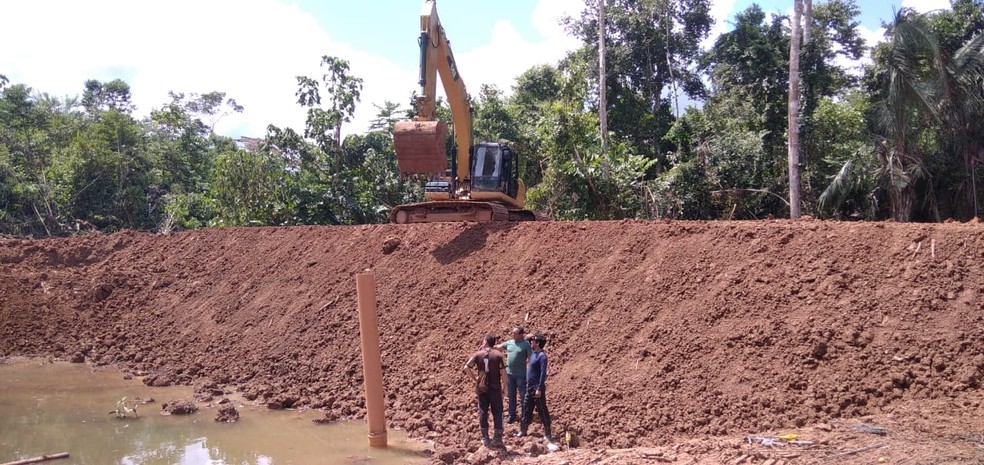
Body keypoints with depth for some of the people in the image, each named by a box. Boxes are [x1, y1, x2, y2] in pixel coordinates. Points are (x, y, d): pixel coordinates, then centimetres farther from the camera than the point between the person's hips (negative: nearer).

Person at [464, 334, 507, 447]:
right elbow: (503, 372, -12)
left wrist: (474, 379, 2)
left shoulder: (478, 354, -2)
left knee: (483, 412, 11)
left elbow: (466, 367, -10)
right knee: (497, 412, 6)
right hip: (495, 387, -1)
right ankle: (497, 438, 3)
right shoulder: (498, 355, -6)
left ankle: (485, 438, 15)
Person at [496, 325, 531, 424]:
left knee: (523, 396, 3)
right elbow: (499, 347, 17)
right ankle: (512, 415, 23)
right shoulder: (509, 342, 7)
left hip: (521, 374, -6)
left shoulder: (526, 344, -9)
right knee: (511, 396, 13)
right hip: (510, 373, 6)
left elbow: (531, 357, -10)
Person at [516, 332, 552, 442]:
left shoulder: (542, 356, -17)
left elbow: (543, 373, -21)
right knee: (527, 409, 15)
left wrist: (539, 389, -24)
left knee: (542, 411, -3)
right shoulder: (533, 354, 9)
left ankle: (547, 435, 3)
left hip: (537, 388, -9)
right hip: (529, 387, 9)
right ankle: (523, 431, 26)